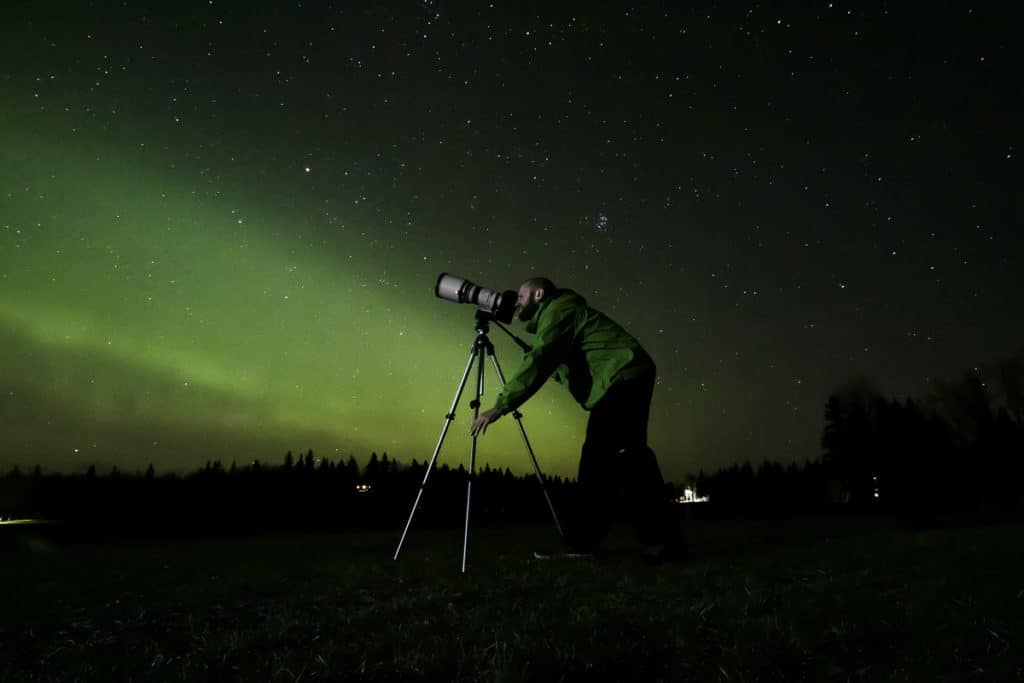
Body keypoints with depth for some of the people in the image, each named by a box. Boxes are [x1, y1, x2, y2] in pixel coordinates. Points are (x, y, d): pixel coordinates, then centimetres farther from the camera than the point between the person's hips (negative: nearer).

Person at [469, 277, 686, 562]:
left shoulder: (557, 310, -6)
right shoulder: (555, 316, 26)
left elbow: (538, 363, -20)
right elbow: (547, 364, 28)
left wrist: (500, 406, -23)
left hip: (624, 378, -10)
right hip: (614, 387, 10)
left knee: (625, 456, -17)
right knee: (595, 460, 5)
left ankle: (664, 541, -14)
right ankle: (582, 542, 8)